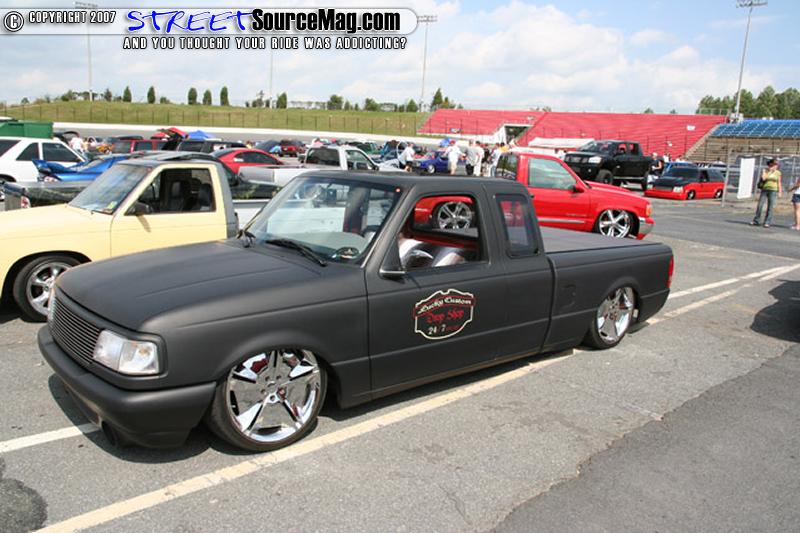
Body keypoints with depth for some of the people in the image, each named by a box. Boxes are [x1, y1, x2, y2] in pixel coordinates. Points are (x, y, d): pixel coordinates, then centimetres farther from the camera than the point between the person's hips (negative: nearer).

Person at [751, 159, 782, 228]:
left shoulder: (778, 173, 3)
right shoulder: (765, 171, 2)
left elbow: (779, 183, 5)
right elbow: (763, 178, -14)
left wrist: (780, 192, 0)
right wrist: (768, 170, -12)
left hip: (773, 191, -1)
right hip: (764, 190, 1)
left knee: (770, 207, -3)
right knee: (759, 206, -3)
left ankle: (767, 223, 1)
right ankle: (756, 221, 6)